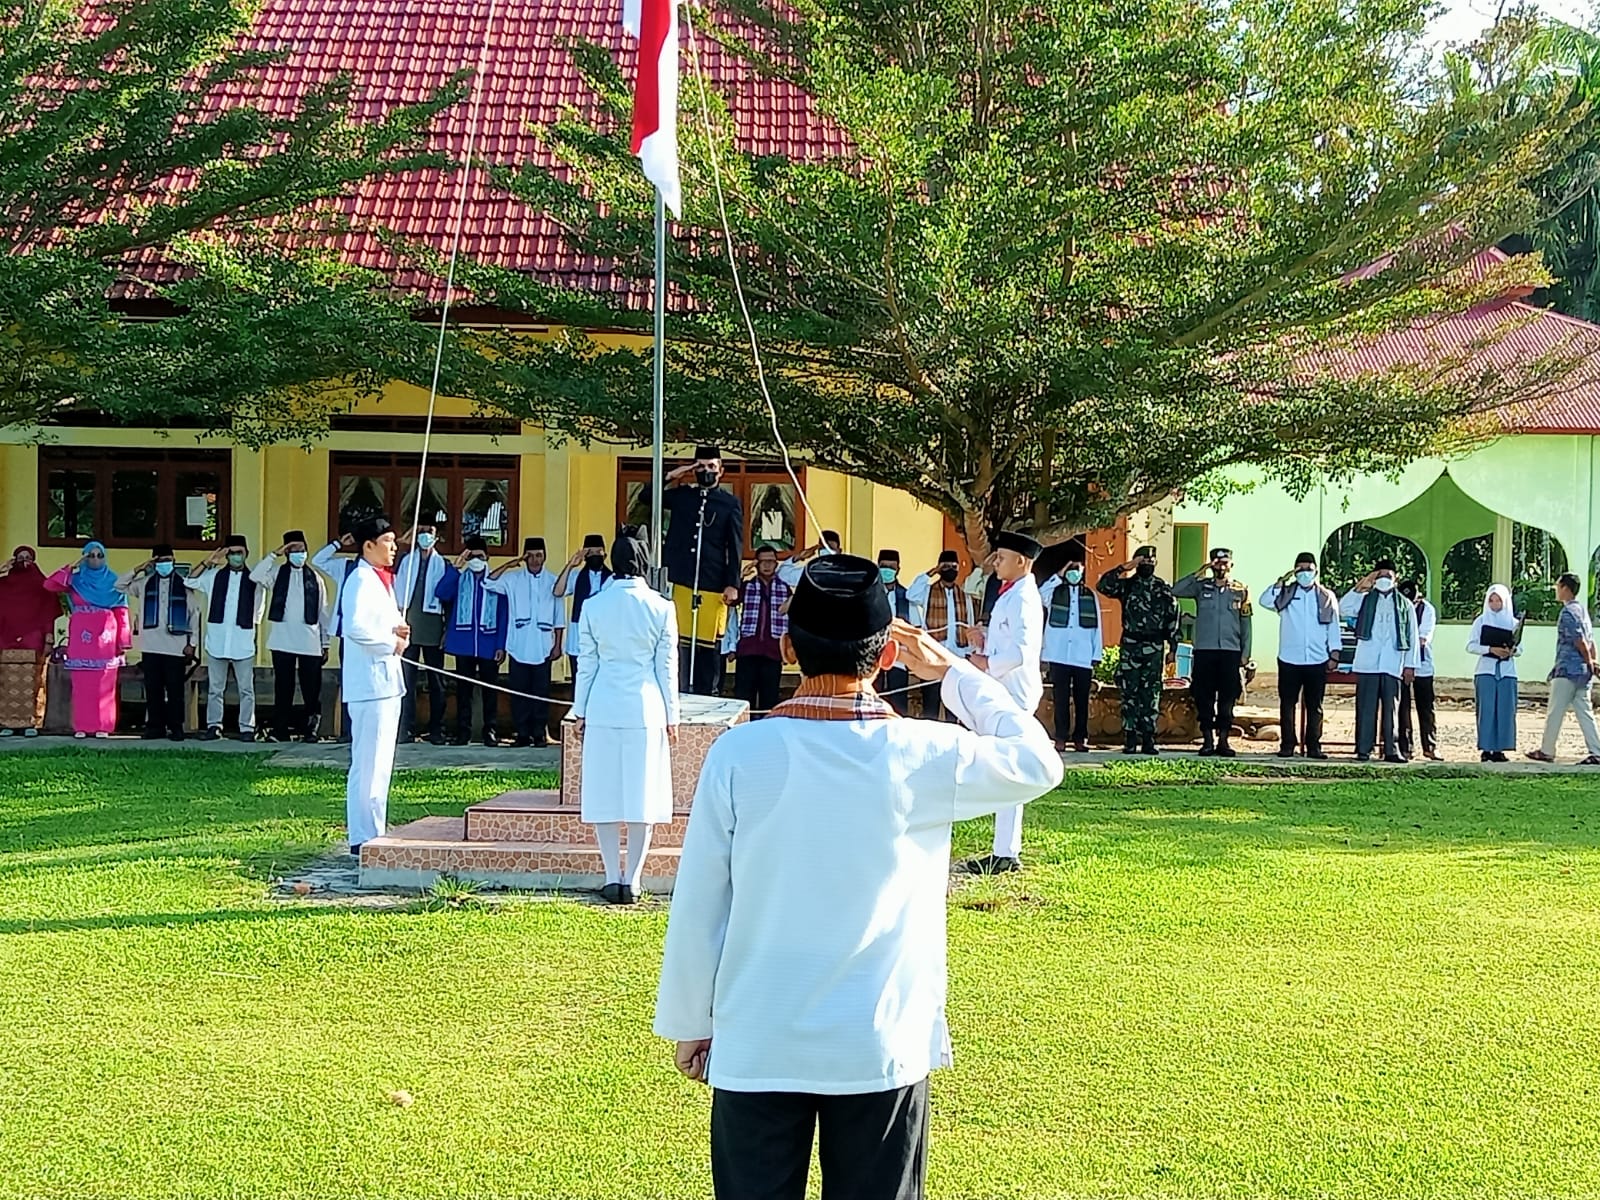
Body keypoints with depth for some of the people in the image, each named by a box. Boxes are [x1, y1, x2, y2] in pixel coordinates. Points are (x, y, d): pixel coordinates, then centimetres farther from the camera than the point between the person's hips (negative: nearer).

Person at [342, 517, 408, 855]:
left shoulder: (382, 579, 18)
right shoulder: (361, 579, -13)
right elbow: (354, 626, -27)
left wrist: (399, 631, 3)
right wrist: (391, 643, -17)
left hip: (387, 678, 10)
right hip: (370, 679, -10)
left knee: (381, 763, 14)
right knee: (368, 763, -9)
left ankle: (375, 831, 21)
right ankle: (363, 837, -7)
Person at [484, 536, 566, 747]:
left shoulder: (552, 582, 6)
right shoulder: (513, 580, 7)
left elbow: (559, 619, 6)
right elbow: (488, 583, -6)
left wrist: (557, 645, 2)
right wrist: (508, 566, -10)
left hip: (542, 648, -1)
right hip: (518, 647, 1)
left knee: (541, 691, 0)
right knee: (519, 691, 1)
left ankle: (540, 734, 6)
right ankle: (522, 734, 7)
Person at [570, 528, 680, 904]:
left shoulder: (593, 606, 0)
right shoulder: (661, 608, -3)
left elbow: (586, 664, 5)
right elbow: (667, 666, 1)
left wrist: (580, 711, 13)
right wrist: (671, 715, 10)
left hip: (603, 708, 1)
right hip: (646, 710, -1)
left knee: (605, 793, 6)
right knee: (642, 794, 4)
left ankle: (612, 879, 6)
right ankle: (632, 880, 4)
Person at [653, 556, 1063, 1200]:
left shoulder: (739, 754, -10)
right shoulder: (921, 758, -10)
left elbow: (697, 902, -4)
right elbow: (1038, 763, 8)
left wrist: (689, 1024, 8)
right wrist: (952, 671, 13)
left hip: (756, 1049, 0)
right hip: (882, 1050, 0)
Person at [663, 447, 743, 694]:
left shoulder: (730, 503, 5)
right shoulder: (681, 495, 14)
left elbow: (735, 547, 3)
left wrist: (733, 584, -4)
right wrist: (671, 477, 3)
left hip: (714, 586, -2)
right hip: (681, 580, 2)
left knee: (709, 645, -1)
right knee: (681, 641, 0)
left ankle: (706, 696, 5)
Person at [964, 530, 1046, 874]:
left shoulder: (1022, 599, -15)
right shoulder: (1009, 595, 17)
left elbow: (1020, 652, -26)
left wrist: (987, 663, -14)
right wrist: (987, 638, 8)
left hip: (1013, 694, -11)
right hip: (1003, 692, 11)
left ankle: (1005, 854, -8)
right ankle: (1006, 849, 18)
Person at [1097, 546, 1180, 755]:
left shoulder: (1164, 589, 10)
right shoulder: (1127, 584, 7)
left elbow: (1173, 620, 9)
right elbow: (1102, 586, -10)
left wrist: (1172, 648, 3)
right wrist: (1124, 568, -12)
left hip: (1154, 647, 1)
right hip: (1130, 645, -1)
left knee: (1151, 695, 0)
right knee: (1129, 693, -2)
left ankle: (1148, 740, 3)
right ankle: (1130, 740, 0)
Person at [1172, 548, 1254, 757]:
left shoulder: (1241, 591, 8)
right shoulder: (1202, 586, 6)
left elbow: (1245, 625, 9)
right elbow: (1176, 591, -10)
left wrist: (1245, 655, 4)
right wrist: (1199, 574, -11)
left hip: (1230, 651, 0)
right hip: (1204, 650, 0)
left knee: (1227, 699, 1)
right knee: (1204, 698, 0)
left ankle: (1223, 741, 6)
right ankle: (1208, 740, 6)